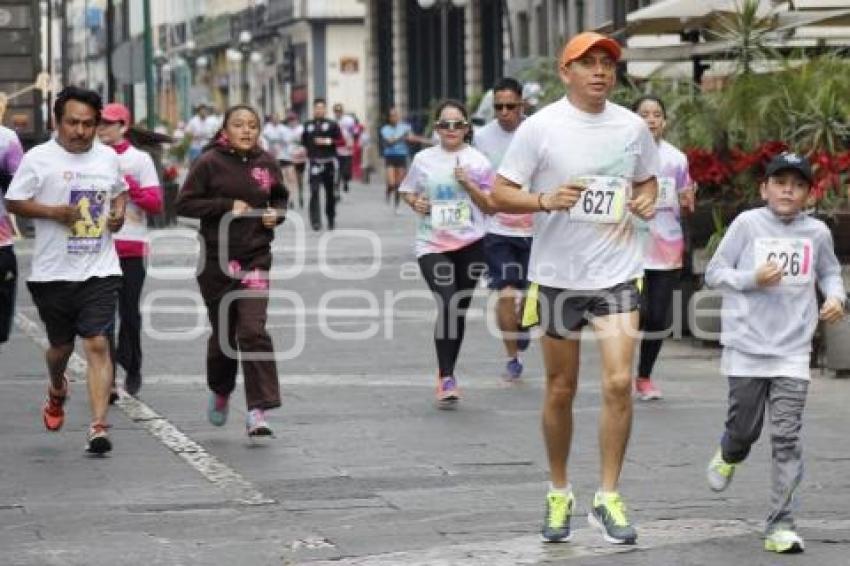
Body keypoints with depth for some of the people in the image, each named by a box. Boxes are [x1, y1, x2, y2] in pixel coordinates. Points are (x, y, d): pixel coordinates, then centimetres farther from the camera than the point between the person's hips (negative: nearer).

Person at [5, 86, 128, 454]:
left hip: (100, 271, 1)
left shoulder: (108, 158, 6)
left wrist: (118, 213, 3)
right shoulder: (39, 158, -5)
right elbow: (13, 202, -1)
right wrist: (53, 212, -16)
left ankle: (99, 426, -15)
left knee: (97, 344, -11)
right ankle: (57, 391, 49)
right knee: (61, 345, 15)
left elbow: (120, 190, 25)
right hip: (53, 271, -1)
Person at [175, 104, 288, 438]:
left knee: (253, 331, -12)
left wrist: (277, 214, -1)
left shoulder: (267, 164, 4)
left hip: (255, 258, 1)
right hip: (217, 260, -1)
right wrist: (227, 206, -16)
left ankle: (257, 412, -13)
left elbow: (280, 197, 21)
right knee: (223, 332, 11)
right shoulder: (210, 163, -6)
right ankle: (220, 392, 39)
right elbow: (184, 203, -8)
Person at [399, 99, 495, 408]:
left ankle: (446, 375, 26)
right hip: (432, 245, -1)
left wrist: (469, 185, -12)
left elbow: (490, 206, 3)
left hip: (469, 245, 1)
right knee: (448, 304, -19)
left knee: (459, 310, 9)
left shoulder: (477, 161, 2)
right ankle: (446, 377, -14)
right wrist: (415, 202, -3)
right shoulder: (423, 160, 4)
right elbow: (407, 190, 18)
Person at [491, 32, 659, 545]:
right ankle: (559, 494, 26)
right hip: (557, 275, -1)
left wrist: (647, 199, -2)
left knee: (619, 382, -12)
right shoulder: (540, 127, -7)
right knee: (560, 390, 8)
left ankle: (608, 499, -2)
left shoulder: (633, 127, 3)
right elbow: (501, 195, -6)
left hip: (617, 274, 1)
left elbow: (646, 179, 20)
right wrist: (546, 199, -23)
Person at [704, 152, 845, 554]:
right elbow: (714, 273, -1)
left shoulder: (817, 232, 4)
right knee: (745, 427, 9)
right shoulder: (747, 224, -3)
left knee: (787, 437, -6)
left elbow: (830, 272, 22)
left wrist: (835, 296, 2)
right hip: (746, 347, -1)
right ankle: (729, 456, 47)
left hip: (792, 353, 1)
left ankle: (781, 527, -3)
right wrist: (753, 279, -16)